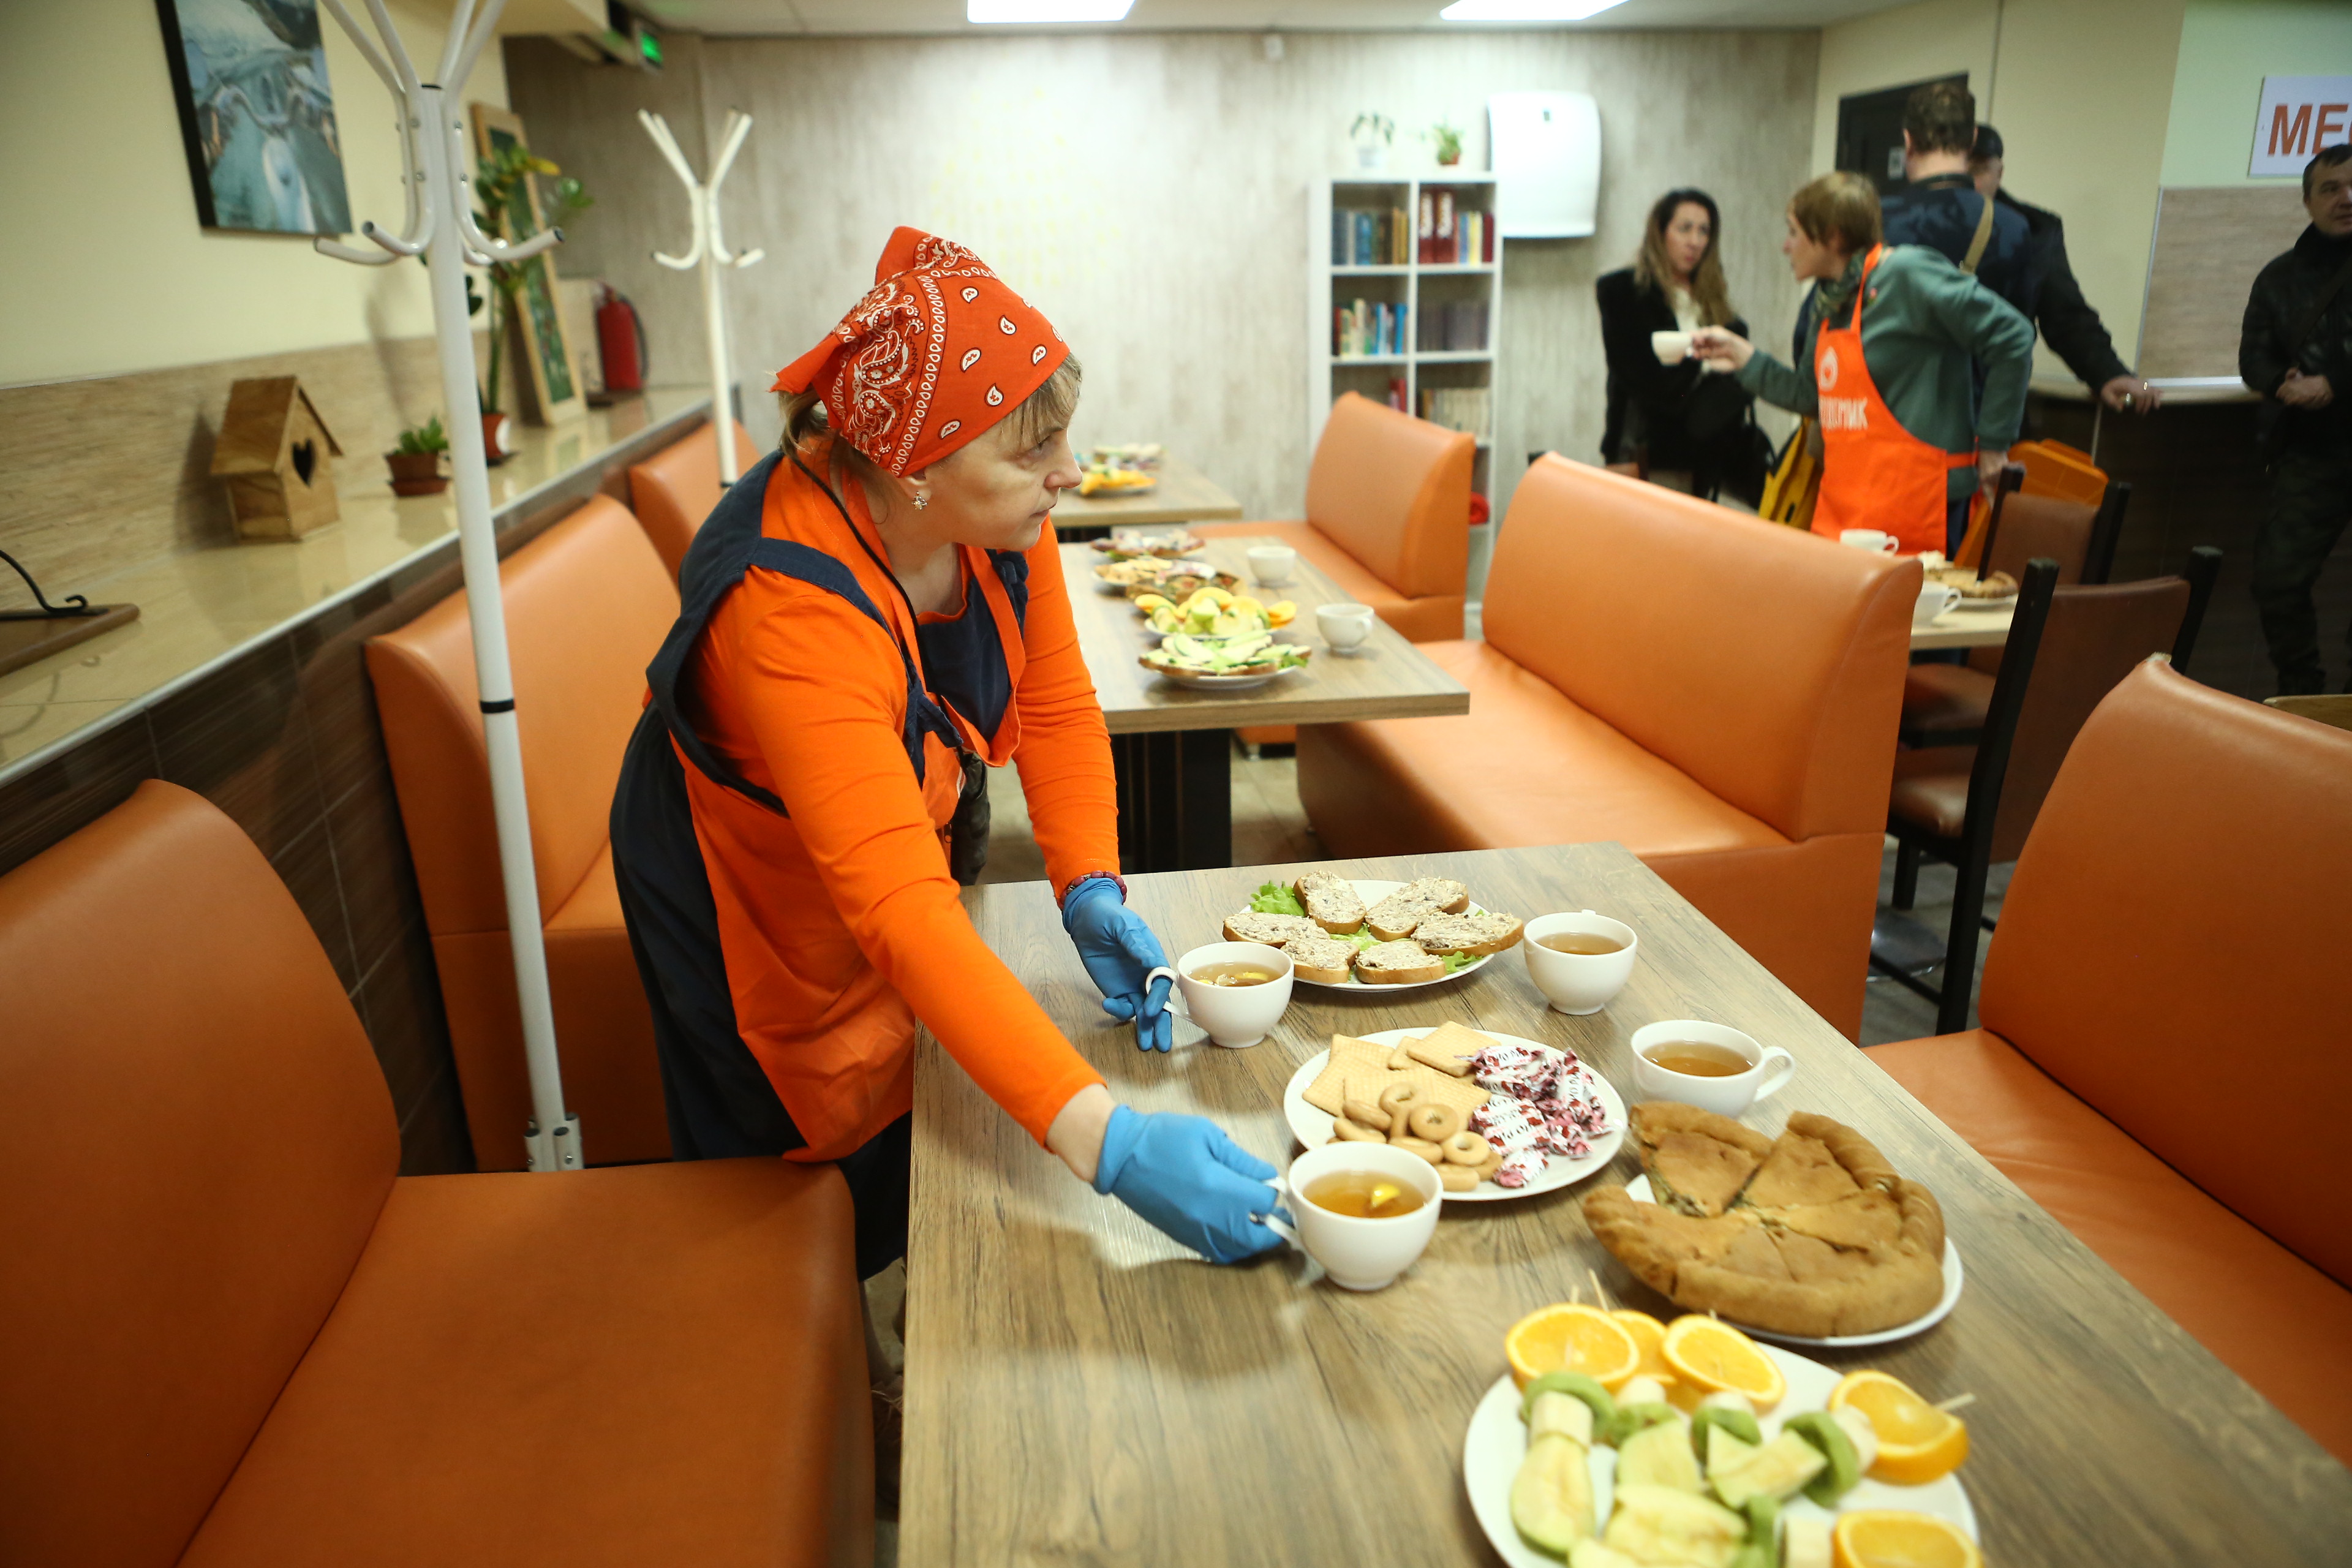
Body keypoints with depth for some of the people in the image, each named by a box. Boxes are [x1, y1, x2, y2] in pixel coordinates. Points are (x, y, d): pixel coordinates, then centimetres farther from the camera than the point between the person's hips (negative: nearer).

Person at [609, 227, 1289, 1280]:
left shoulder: (1001, 512, -22)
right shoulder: (789, 606, -43)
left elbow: (1058, 709, -9)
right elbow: (897, 914, -50)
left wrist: (1090, 889, -25)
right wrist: (1105, 1142, -57)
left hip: (905, 842, 6)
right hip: (755, 900, -6)